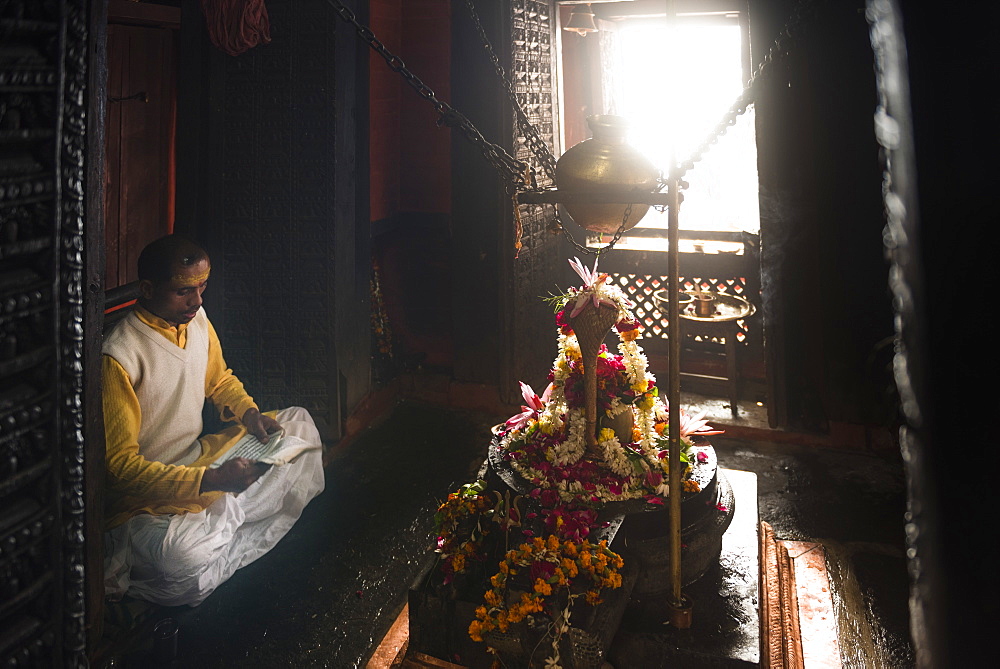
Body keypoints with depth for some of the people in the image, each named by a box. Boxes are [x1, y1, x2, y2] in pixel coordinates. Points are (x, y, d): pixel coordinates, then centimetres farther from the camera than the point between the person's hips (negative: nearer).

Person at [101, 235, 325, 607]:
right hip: (145, 494, -8)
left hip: (200, 457, 8)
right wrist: (211, 480, -34)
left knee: (299, 422, 7)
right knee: (184, 558, -39)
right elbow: (121, 464, -25)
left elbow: (220, 381, 19)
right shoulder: (118, 358, -24)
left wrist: (250, 413, -3)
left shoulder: (197, 321, -1)